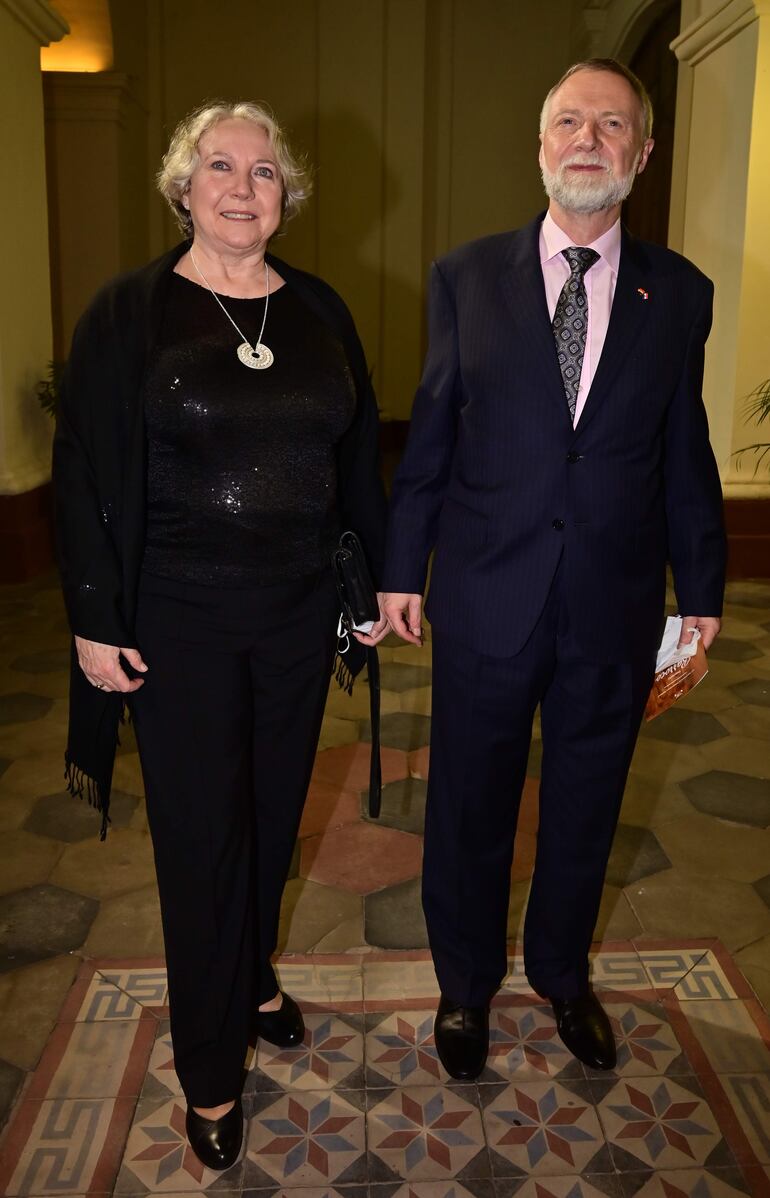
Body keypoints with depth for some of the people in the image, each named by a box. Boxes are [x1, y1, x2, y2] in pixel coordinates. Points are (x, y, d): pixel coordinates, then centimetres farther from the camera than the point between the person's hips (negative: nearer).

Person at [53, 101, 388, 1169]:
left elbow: (357, 456, 10)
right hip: (179, 621, -3)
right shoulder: (129, 314, -5)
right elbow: (85, 473, -6)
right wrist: (97, 621, -9)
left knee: (274, 809, 16)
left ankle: (254, 975, 44)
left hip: (297, 613, 4)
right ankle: (210, 1070, 24)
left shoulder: (320, 311, 6)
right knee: (202, 834, 5)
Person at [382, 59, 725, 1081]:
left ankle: (562, 974, 43)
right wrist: (403, 568, 1)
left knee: (585, 806, 17)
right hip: (486, 597, -1)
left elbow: (685, 453, 5)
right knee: (470, 808, 13)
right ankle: (466, 985, 38)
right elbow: (430, 432, 2)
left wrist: (703, 587, 8)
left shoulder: (679, 294, 3)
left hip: (616, 609, 1)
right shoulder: (468, 277, 1)